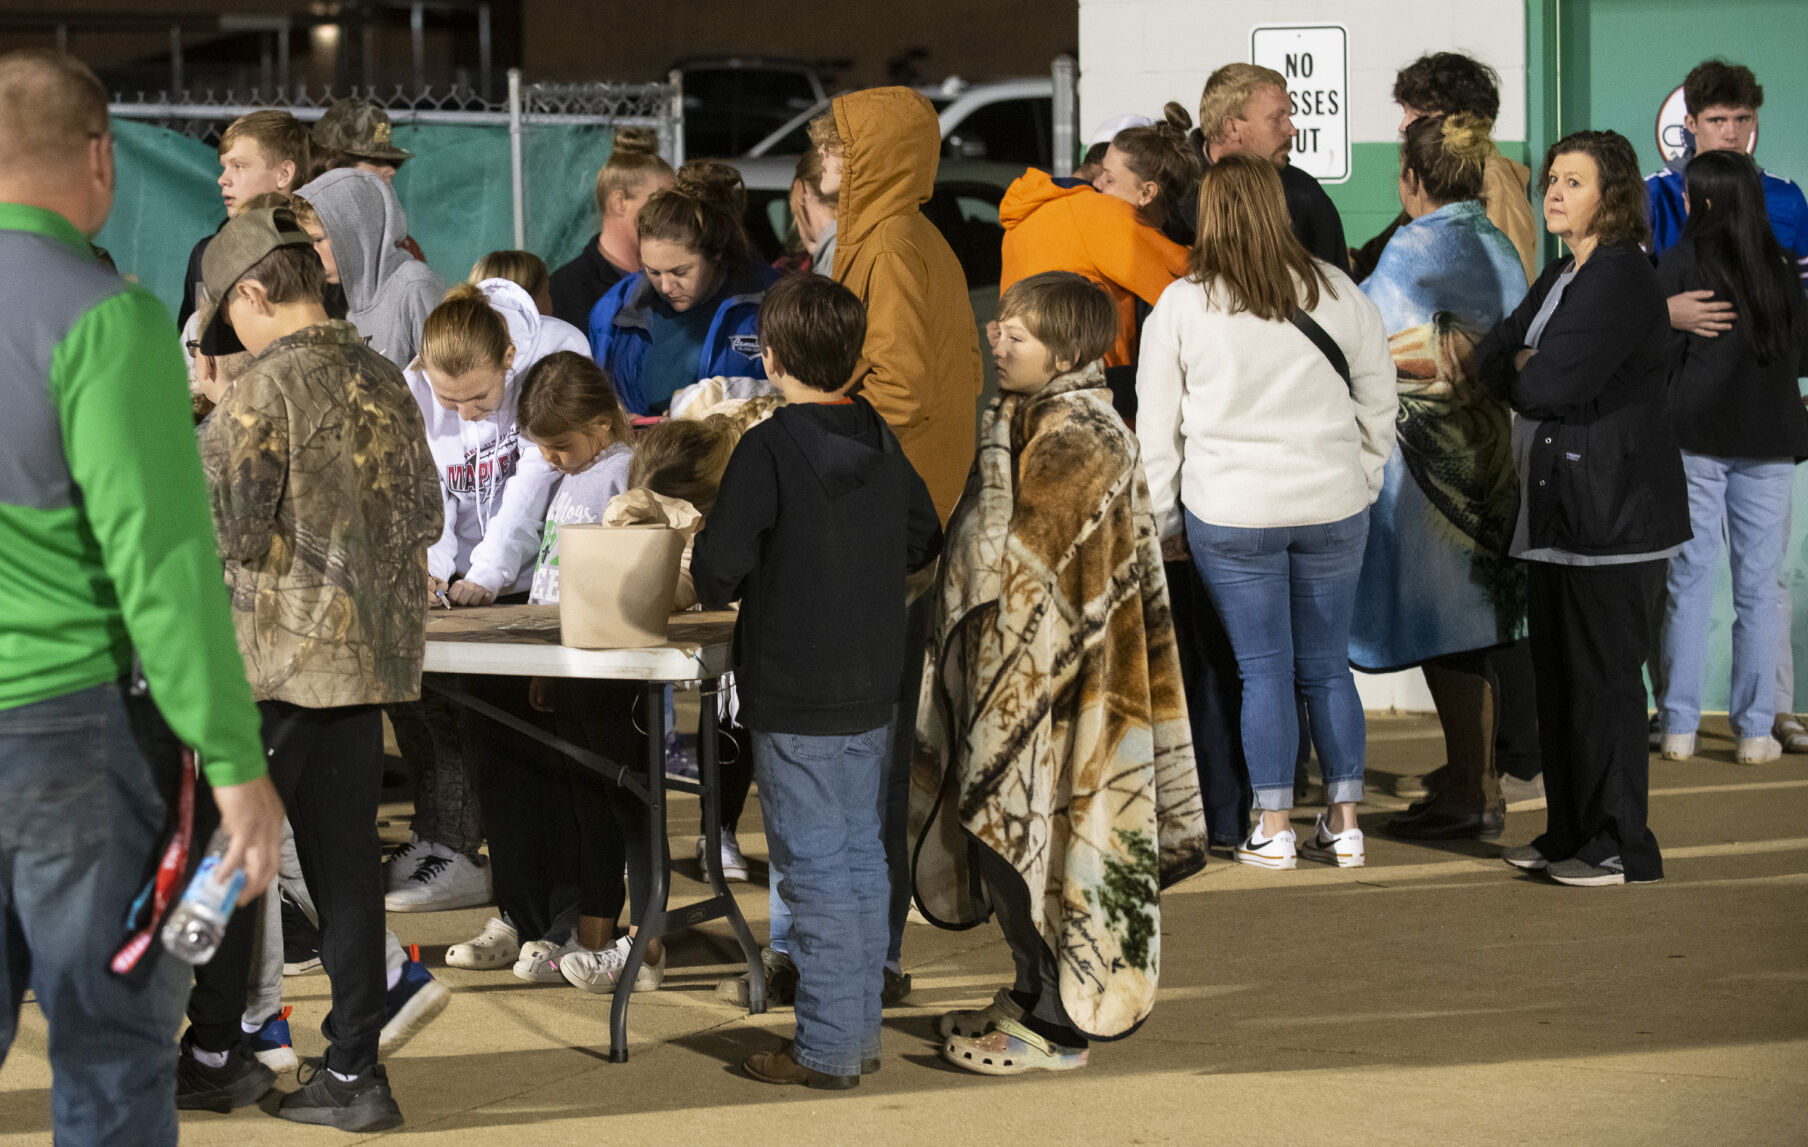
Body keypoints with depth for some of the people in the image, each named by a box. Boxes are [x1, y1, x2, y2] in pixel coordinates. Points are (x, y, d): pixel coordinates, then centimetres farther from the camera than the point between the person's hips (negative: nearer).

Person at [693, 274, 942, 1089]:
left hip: (795, 699, -7)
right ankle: (861, 1029, 21)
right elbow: (922, 540, 15)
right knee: (861, 853, 14)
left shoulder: (769, 450, -16)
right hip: (872, 687, 7)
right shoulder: (882, 440, 4)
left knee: (815, 868, -2)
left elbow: (718, 565, -18)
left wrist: (714, 589, 3)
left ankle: (826, 1049, 3)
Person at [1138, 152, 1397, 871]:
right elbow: (1379, 401, 10)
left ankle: (1273, 829, 3)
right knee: (1327, 665, 10)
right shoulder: (1337, 293, 2)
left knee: (1263, 668, 3)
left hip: (1230, 514, -2)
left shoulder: (1181, 306, -4)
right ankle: (1343, 824, 11)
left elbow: (1157, 425, 1)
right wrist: (1360, 482, 21)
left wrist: (1161, 519, 10)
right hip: (1331, 506, 2)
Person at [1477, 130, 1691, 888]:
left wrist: (1524, 377, 0)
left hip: (1613, 512, -10)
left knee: (1603, 678, -7)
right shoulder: (1560, 277, 18)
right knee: (1559, 677, 12)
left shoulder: (1622, 279, -15)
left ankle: (1621, 847, -2)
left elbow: (1550, 388, -21)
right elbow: (1493, 358, 10)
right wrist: (1530, 370, -9)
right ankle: (1569, 833, 20)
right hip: (1558, 511, 10)